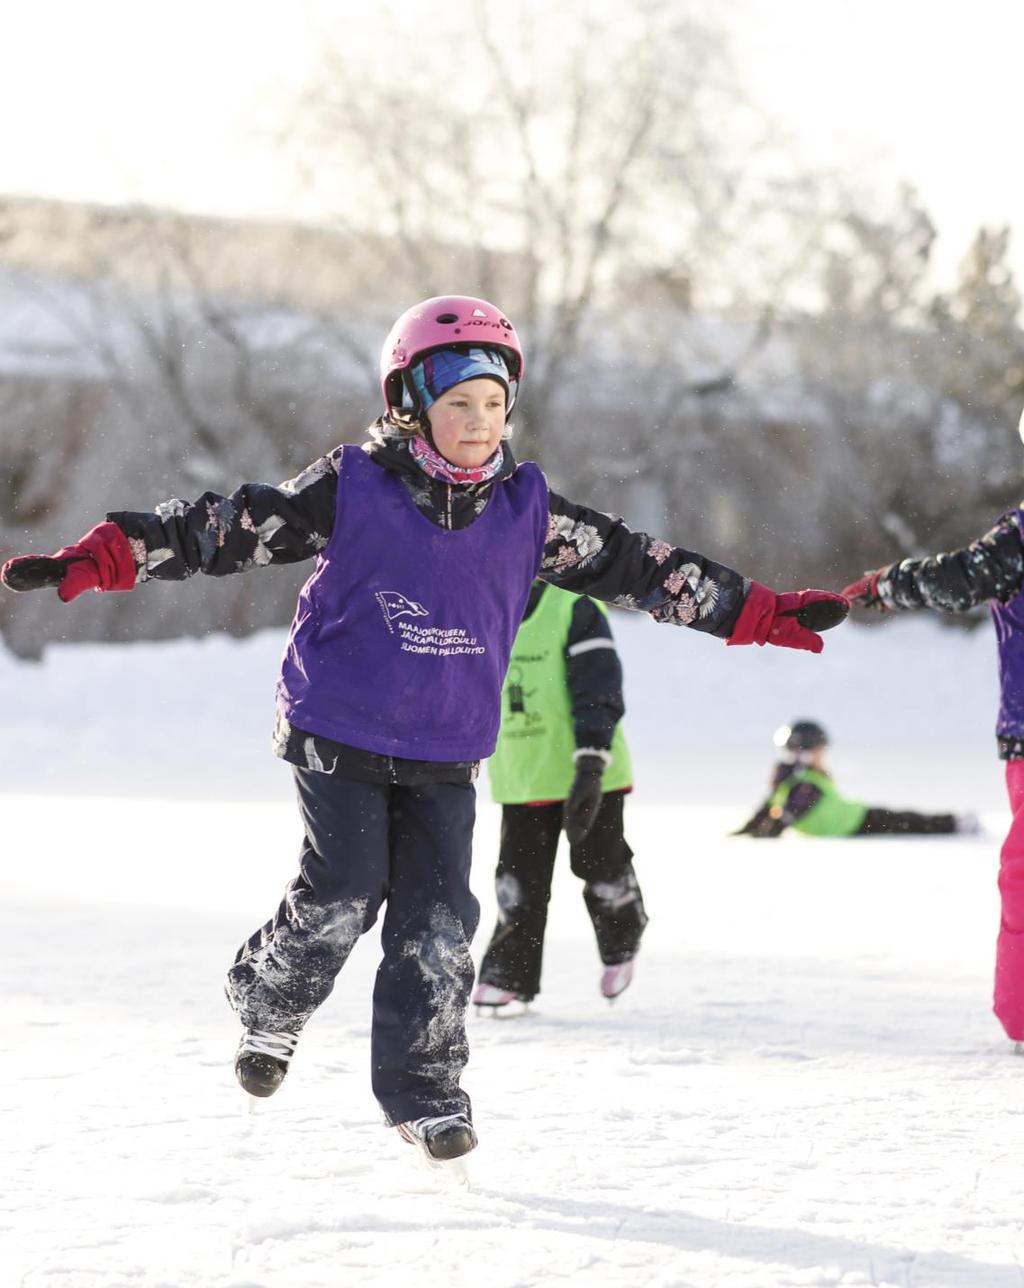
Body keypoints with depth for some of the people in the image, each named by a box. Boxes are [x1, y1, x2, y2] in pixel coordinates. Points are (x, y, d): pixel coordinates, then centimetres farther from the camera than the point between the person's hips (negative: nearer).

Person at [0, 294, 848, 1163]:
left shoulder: (526, 510, 1)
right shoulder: (352, 489, -9)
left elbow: (635, 566, 7)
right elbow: (230, 528, -10)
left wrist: (762, 614, 5)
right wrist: (96, 561, -18)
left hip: (447, 756, 3)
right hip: (340, 735, -3)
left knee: (438, 919, -4)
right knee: (342, 895, -10)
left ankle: (423, 1090, 9)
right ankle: (270, 1006, 20)